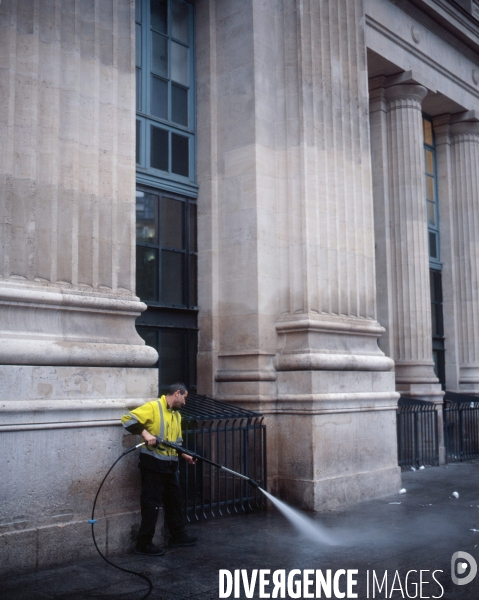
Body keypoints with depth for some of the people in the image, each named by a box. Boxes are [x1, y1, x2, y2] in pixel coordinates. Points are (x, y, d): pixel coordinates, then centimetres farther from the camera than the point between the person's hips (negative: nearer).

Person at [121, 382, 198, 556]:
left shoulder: (177, 415, 16)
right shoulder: (153, 407, -12)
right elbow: (127, 419, -19)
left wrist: (184, 455, 12)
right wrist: (145, 433, -27)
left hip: (170, 465, 9)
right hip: (152, 464, -9)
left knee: (174, 501, 17)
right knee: (151, 504, -3)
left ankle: (178, 536, 31)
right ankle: (144, 544, 7)